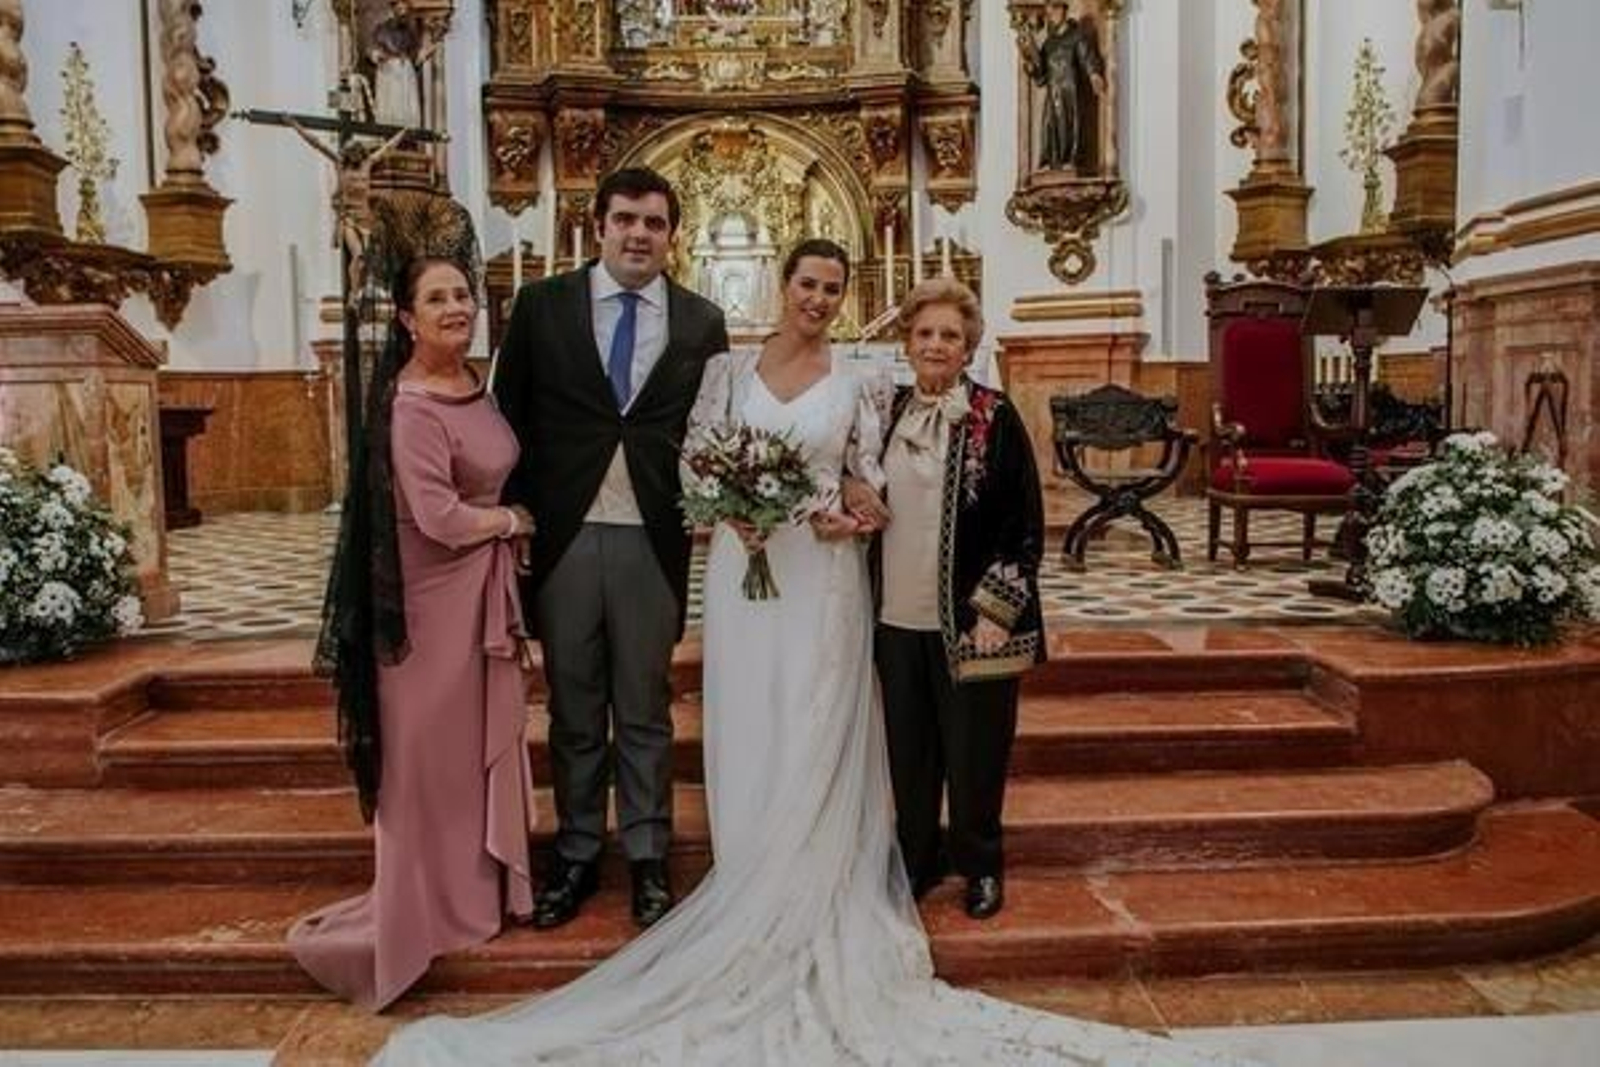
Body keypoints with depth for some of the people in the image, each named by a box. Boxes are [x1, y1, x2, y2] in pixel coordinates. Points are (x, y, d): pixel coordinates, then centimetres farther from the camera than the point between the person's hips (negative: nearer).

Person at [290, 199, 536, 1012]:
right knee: (437, 748, 6)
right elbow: (438, 517, -23)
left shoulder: (472, 382, 7)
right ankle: (433, 902, 23)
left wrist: (504, 529, 4)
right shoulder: (412, 403, -20)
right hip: (436, 596, -8)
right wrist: (514, 520, -8)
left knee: (484, 735, 18)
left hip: (485, 586, 8)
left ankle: (477, 880, 35)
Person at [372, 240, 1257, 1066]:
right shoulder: (730, 369, 6)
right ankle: (750, 888, 20)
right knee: (747, 734, 6)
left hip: (822, 574, -1)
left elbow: (876, 486, 4)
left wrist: (854, 519, -16)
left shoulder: (858, 382, 3)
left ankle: (807, 895, 15)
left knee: (814, 741, 2)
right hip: (742, 567, 1)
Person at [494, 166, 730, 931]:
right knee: (573, 710, 13)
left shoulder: (701, 323, 4)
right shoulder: (541, 305, 2)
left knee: (645, 711, 11)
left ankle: (647, 859, 24)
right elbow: (511, 415, 4)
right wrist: (516, 513, -2)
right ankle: (576, 855, 27)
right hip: (563, 537, 0)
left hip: (653, 542, 0)